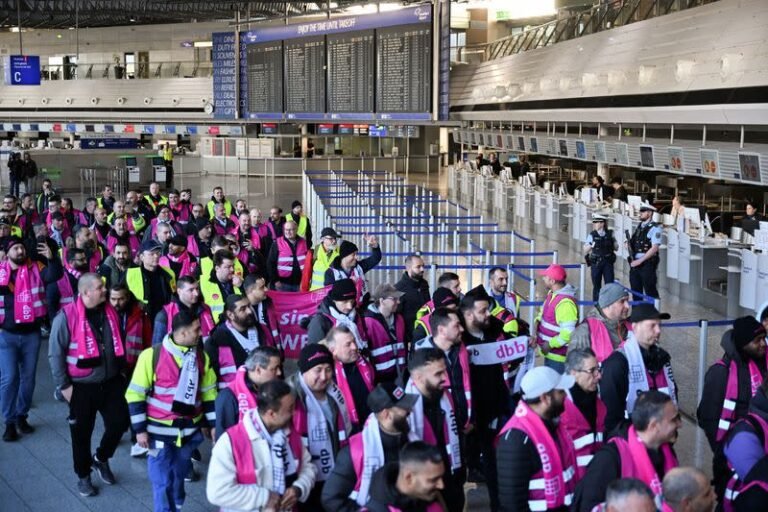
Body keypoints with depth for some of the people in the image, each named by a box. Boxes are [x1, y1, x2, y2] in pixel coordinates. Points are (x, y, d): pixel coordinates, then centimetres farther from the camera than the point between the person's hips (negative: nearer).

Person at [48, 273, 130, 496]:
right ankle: (84, 476, 28)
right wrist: (63, 385, -12)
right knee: (82, 433, 8)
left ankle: (100, 458, 32)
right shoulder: (67, 316, -16)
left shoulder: (109, 311, 2)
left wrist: (121, 371, 16)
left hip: (111, 382, 5)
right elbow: (55, 354, -12)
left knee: (119, 422, 5)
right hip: (81, 386, -4)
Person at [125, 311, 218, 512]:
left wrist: (213, 424, 8)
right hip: (160, 430, -4)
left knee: (179, 476, 18)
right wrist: (140, 430, -11)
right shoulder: (152, 356, -16)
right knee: (163, 481, 0)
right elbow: (135, 394, -10)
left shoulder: (202, 357, 0)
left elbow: (209, 393, 10)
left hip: (189, 429, 4)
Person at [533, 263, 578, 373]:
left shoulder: (565, 302, -25)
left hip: (558, 357, -10)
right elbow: (542, 314, 14)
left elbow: (568, 333, -28)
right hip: (550, 353, 10)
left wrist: (550, 344, -19)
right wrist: (535, 332, -3)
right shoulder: (552, 293, 5)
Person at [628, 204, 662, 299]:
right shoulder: (639, 227, 14)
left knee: (650, 291, -2)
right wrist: (629, 244, -1)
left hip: (647, 263, -7)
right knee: (636, 291, 12)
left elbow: (654, 248, -16)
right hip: (635, 263, 7)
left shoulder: (654, 228, -9)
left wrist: (640, 261, -18)